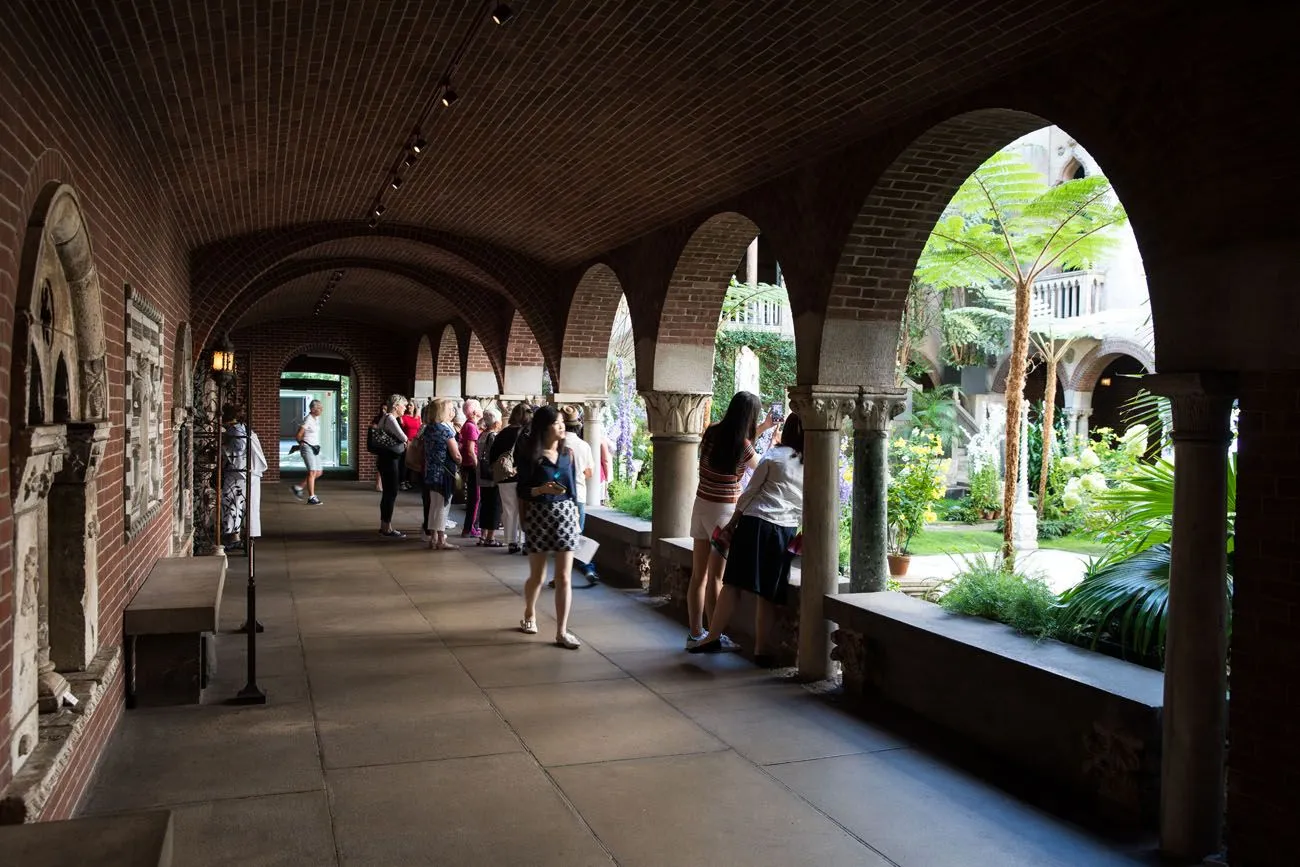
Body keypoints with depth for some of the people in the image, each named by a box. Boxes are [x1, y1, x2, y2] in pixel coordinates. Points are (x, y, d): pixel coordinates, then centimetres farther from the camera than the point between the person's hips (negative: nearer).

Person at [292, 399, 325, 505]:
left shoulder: (317, 418, 11)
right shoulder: (308, 420, -15)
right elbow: (298, 435, -13)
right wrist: (301, 443, 4)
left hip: (315, 448, 9)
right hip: (307, 448, -9)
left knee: (318, 472, 8)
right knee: (312, 472, -12)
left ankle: (299, 488, 20)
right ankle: (311, 498, -11)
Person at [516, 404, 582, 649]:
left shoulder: (568, 454, 6)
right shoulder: (530, 455, -5)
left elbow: (573, 487, 11)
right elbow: (521, 491, -6)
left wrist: (576, 516, 9)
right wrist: (541, 489, -24)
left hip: (565, 515, 2)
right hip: (539, 516, -2)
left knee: (563, 578, -2)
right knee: (537, 575, 11)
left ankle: (561, 631, 2)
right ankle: (529, 614, 39)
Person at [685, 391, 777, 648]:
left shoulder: (713, 432, 0)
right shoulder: (743, 446, -15)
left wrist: (764, 426, 25)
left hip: (702, 505, 6)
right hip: (724, 510, -6)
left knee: (698, 575, 10)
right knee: (715, 577, 0)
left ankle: (696, 633, 16)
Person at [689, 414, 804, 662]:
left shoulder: (774, 455, 3)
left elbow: (750, 491, 2)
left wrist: (732, 523, 7)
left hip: (755, 522, -2)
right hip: (785, 531, 2)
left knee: (733, 583, 0)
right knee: (767, 593, 5)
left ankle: (714, 637, -1)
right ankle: (761, 649, 8)